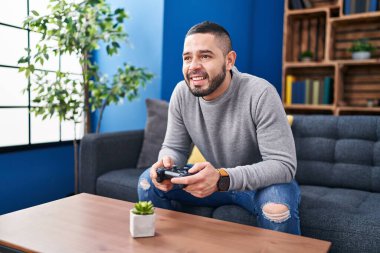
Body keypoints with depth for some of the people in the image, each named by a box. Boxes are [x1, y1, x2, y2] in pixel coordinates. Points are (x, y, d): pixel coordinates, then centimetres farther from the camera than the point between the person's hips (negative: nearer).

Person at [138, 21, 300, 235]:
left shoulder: (260, 94, -27)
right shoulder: (182, 93, -11)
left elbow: (284, 165, -28)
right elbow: (175, 147, -2)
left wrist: (222, 179, -42)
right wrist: (167, 163, -28)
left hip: (261, 182, -4)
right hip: (216, 179, 4)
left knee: (278, 202, -37)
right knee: (149, 181, -9)